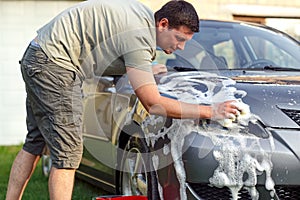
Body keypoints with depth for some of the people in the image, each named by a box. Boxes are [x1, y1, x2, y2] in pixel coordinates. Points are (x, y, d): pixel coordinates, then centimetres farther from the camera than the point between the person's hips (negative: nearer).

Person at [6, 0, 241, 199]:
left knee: (36, 142, 17)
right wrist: (211, 112, -19)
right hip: (54, 65, -11)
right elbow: (152, 104, -23)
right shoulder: (139, 35, -22)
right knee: (68, 152, -11)